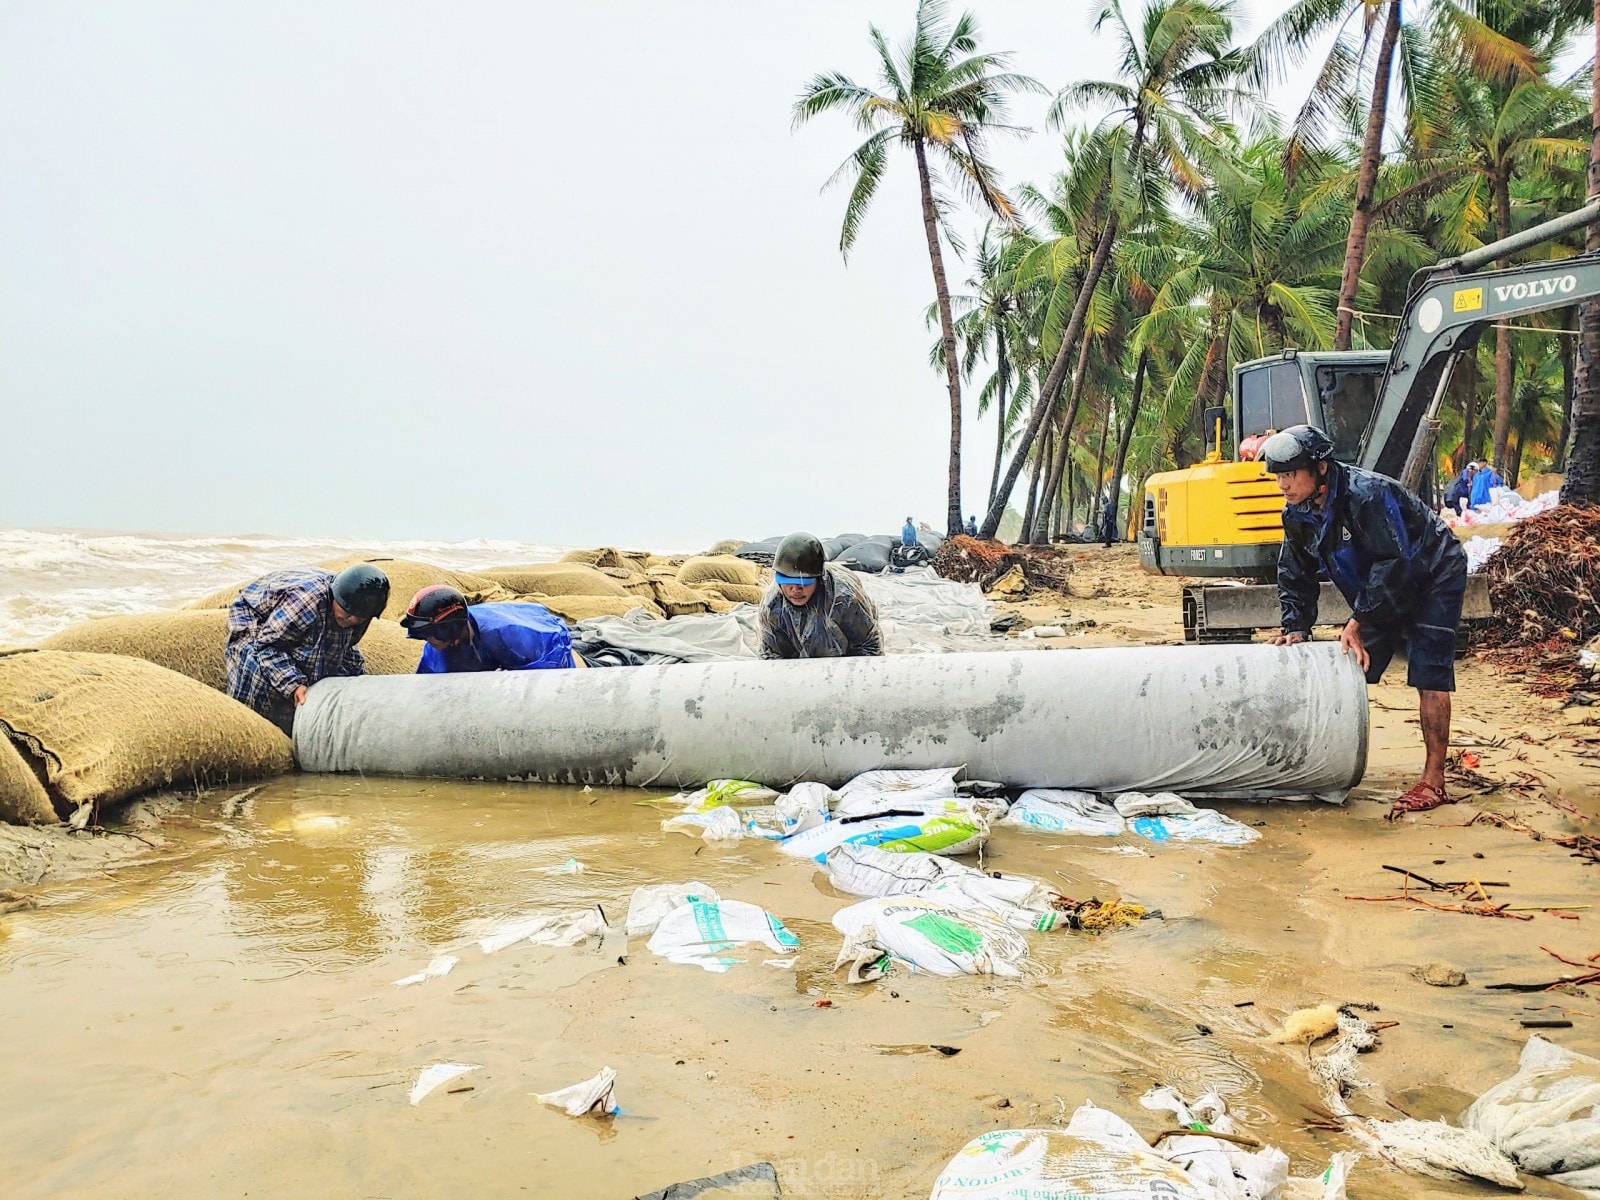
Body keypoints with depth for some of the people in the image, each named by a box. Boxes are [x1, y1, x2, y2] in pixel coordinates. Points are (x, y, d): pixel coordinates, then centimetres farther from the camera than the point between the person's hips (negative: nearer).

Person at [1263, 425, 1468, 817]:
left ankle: (1434, 782, -11)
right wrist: (1296, 628, -8)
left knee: (1429, 674, -14)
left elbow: (1395, 565, -33)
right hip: (1378, 590, 8)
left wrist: (1358, 622, -31)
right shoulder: (1298, 514, -8)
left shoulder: (1367, 494, -33)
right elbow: (1295, 574, 2)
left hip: (1434, 577, -8)